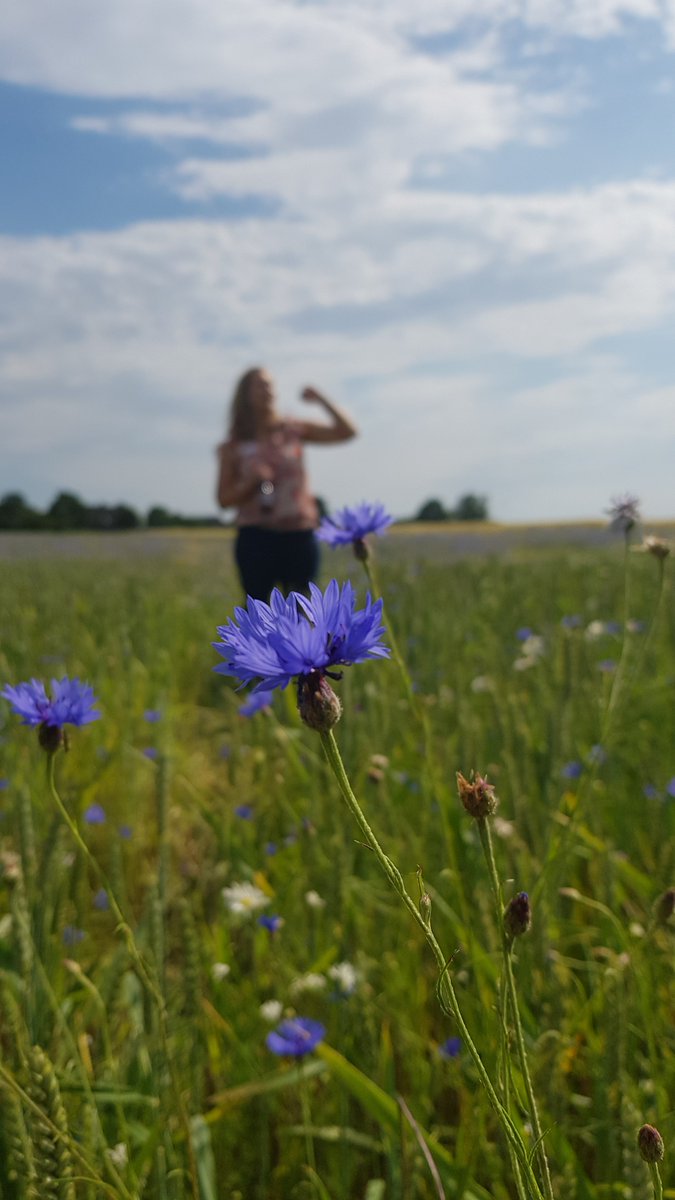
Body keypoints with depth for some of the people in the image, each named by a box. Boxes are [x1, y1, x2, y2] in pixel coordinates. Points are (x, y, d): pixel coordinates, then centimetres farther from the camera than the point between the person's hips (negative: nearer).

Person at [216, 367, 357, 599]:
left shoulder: (294, 431, 7)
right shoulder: (232, 447, 4)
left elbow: (347, 431, 3)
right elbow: (224, 499, 3)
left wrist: (320, 399, -5)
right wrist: (251, 482, -13)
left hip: (299, 536, 1)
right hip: (256, 538, -1)